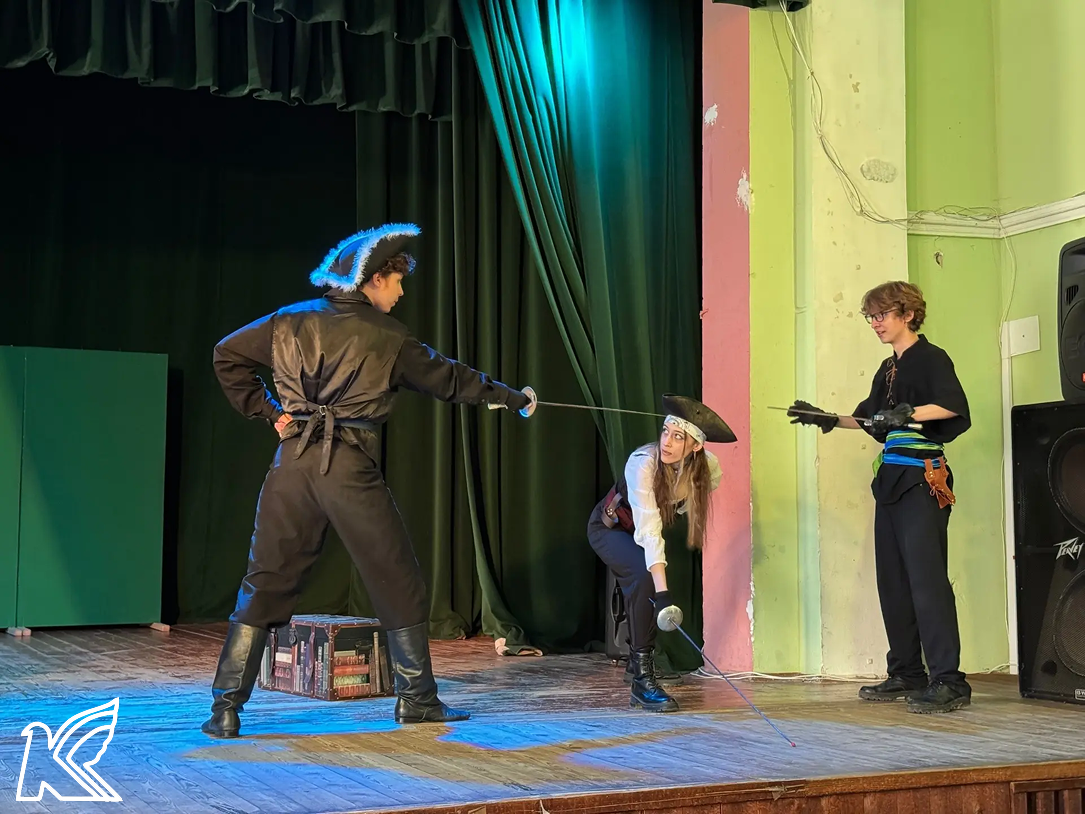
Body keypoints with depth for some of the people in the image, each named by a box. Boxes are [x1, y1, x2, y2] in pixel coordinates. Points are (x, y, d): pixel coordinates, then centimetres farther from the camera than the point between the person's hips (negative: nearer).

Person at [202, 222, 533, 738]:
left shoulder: (294, 321, 8)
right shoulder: (386, 337, 0)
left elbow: (228, 355, 10)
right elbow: (449, 379, 11)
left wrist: (267, 411, 12)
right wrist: (509, 396, 24)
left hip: (294, 463, 4)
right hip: (351, 468, -4)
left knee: (266, 584, 8)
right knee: (399, 586, 11)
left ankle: (226, 708, 4)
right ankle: (416, 699, 18)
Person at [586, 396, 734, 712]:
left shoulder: (708, 467, -23)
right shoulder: (642, 464, -38)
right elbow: (648, 531, -46)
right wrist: (661, 592, -52)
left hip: (647, 529, 6)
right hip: (611, 528, -6)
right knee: (645, 575, -29)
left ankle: (639, 663, 34)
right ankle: (641, 678, -27)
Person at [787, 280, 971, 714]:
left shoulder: (930, 358, -4)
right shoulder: (888, 369, 21)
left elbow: (954, 405, -20)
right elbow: (872, 421, 28)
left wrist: (908, 413, -26)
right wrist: (830, 419, 18)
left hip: (923, 479, -9)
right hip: (891, 480, 9)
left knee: (926, 577, -15)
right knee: (893, 580, 8)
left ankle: (948, 682, -16)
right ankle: (906, 674, 15)